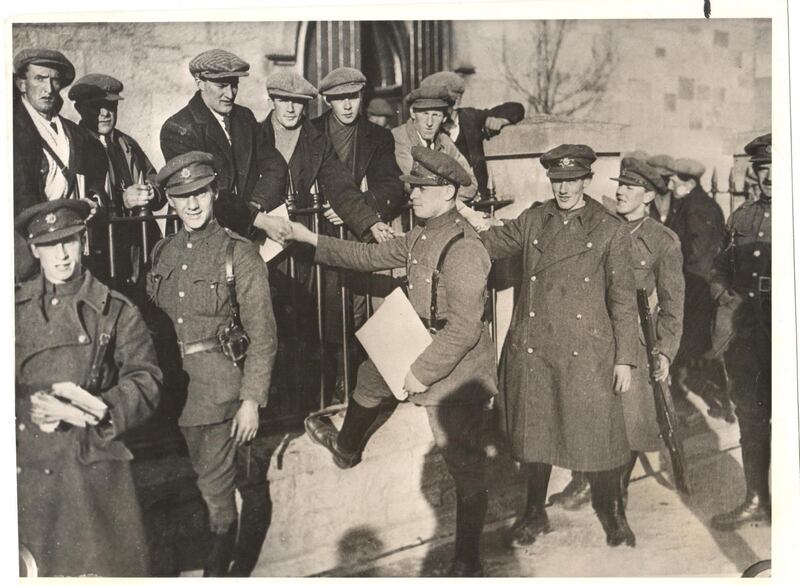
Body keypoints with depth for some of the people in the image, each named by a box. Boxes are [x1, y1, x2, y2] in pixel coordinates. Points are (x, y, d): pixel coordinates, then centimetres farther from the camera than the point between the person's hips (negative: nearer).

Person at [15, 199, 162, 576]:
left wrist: (98, 410, -20)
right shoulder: (17, 307, 6)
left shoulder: (116, 311, 0)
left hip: (93, 465, -2)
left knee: (106, 566, 4)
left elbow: (145, 382, -4)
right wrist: (30, 405, -14)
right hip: (27, 467, 2)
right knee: (34, 569, 13)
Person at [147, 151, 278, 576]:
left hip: (216, 386, -4)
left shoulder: (239, 253, -6)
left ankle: (218, 570, 21)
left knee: (215, 489, 2)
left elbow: (262, 336, -7)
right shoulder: (163, 253, 9)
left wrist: (251, 400, -10)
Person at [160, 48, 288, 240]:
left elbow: (274, 166, 8)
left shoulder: (245, 117, 12)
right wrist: (258, 219, -22)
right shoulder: (177, 129, -7)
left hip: (250, 236, 5)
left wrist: (255, 206, -11)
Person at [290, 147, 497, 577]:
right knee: (370, 375, 30)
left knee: (463, 461, 2)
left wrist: (422, 372, -23)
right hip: (420, 348, 10)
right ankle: (347, 448, 58)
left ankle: (467, 560, 18)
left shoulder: (461, 247, -26)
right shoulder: (422, 235, 4)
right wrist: (313, 240, 14)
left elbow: (463, 328, -28)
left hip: (456, 368, -10)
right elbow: (372, 256, 14)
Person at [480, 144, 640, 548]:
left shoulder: (610, 231, 1)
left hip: (587, 354, -2)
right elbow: (488, 244, 13)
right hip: (532, 349, 3)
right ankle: (535, 515, 29)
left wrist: (625, 359, -2)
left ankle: (612, 514, 26)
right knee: (532, 432, 11)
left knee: (598, 432, 2)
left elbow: (623, 299, 1)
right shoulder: (531, 221, 8)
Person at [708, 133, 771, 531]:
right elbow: (719, 269, 19)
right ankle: (756, 499, 24)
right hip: (743, 330, 5)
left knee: (782, 417, 2)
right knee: (749, 415, 12)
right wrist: (725, 295, 1)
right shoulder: (742, 217, 13)